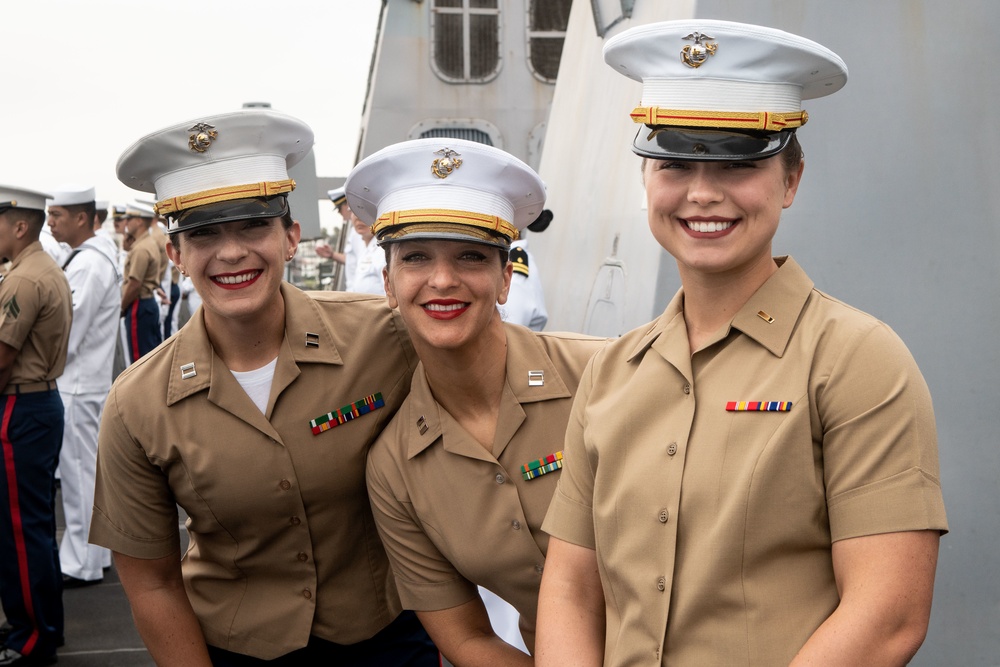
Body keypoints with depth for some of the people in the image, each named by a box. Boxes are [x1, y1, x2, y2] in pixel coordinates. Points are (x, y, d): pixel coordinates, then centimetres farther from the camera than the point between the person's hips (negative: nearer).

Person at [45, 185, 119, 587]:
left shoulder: (89, 264, -19)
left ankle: (81, 566, 9)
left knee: (79, 474, -1)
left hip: (77, 388, -10)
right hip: (79, 383, 10)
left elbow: (67, 336, -21)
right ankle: (92, 554, 27)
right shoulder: (88, 257, 12)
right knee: (86, 471, 16)